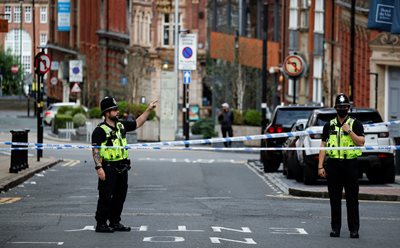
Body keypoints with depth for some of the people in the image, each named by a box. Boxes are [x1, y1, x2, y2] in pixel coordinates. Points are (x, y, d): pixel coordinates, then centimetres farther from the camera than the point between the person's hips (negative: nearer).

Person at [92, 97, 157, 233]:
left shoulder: (121, 125, 12)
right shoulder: (100, 130, -10)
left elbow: (137, 123, 23)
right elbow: (95, 150, -14)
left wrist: (148, 110, 16)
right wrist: (99, 168, -21)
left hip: (122, 168, 8)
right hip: (108, 169, -8)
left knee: (120, 196, 12)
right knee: (106, 197, -4)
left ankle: (115, 222, 22)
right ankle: (101, 224, 2)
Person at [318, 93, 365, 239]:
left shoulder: (355, 124, 4)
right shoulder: (329, 125, 11)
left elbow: (361, 142, -7)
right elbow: (323, 146, 9)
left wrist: (349, 131, -16)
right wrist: (320, 166, 2)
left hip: (350, 165, -2)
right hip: (333, 165, 2)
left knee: (352, 199, -2)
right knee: (335, 199, 5)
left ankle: (354, 229, 1)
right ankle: (335, 228, 11)